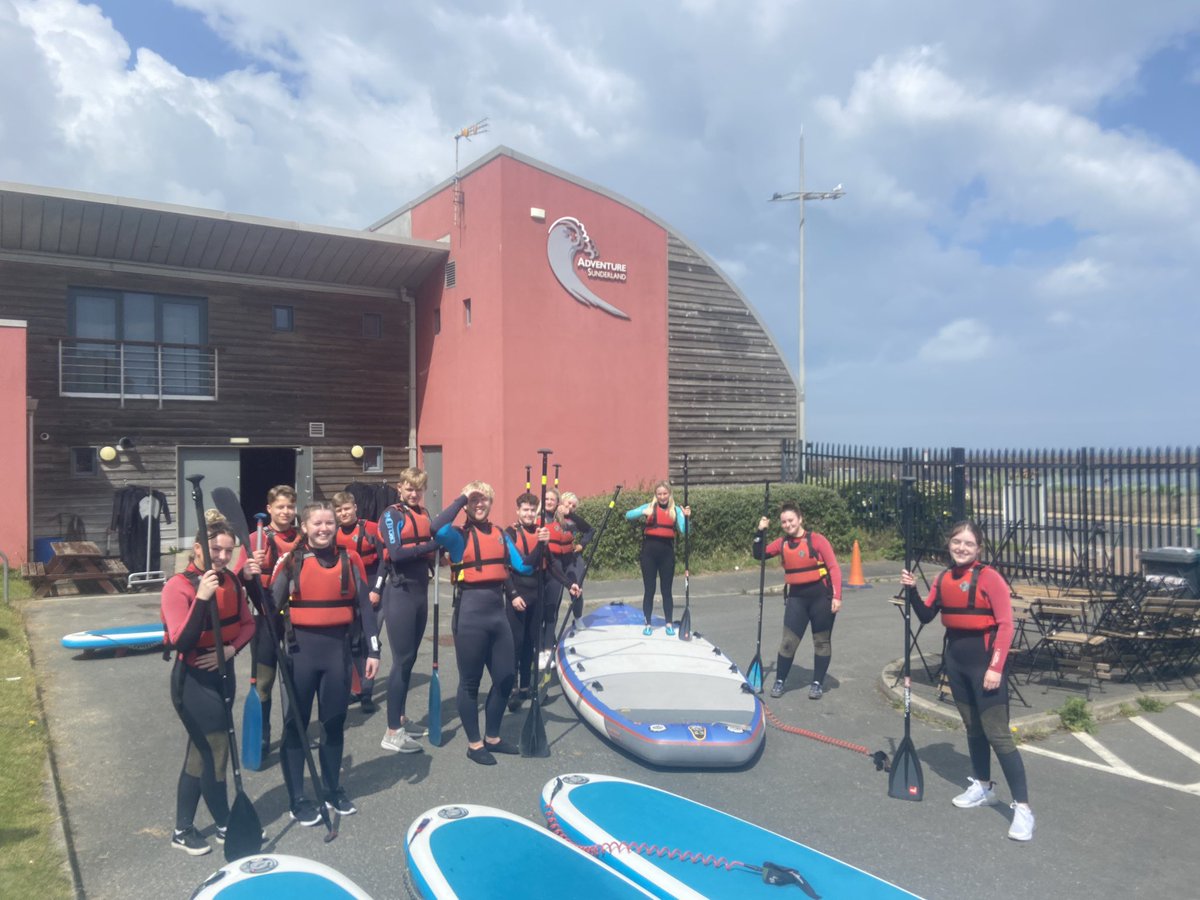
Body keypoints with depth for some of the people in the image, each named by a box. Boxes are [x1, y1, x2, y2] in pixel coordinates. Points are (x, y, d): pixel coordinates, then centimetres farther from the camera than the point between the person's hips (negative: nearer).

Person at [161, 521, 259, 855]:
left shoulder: (231, 581, 0)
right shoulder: (178, 586, -19)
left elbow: (247, 623, 7)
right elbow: (180, 642, -26)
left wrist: (231, 649, -12)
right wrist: (201, 599, -36)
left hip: (222, 674, 7)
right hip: (194, 680, -7)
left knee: (201, 751, 15)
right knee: (216, 748, -2)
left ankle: (183, 829, 29)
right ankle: (226, 825, 17)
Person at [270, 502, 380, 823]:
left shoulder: (349, 559, 3)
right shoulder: (291, 561, -3)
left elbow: (365, 606, 4)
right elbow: (273, 605, -2)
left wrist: (373, 650, 1)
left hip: (338, 647, 2)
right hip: (301, 648, -2)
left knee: (334, 722, 13)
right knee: (297, 724, 6)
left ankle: (333, 790, 30)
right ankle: (297, 800, 19)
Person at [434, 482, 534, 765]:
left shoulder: (501, 535, 12)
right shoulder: (458, 535, -5)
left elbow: (523, 568, 8)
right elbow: (437, 531, -29)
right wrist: (462, 498, -20)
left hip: (497, 612, 6)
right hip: (470, 613, -6)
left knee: (505, 677, 12)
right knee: (470, 681, 6)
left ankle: (493, 737, 31)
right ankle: (474, 744, 21)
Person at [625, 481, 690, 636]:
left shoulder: (676, 510, 6)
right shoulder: (649, 507, 4)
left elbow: (684, 531, -5)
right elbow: (628, 515, -7)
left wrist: (686, 517, -23)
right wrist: (643, 512, -23)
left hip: (667, 551, 1)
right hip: (649, 550, 0)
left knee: (666, 589, 7)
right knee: (649, 589, 4)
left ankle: (669, 623, 16)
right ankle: (647, 624, 12)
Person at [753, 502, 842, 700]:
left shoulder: (816, 540, -11)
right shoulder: (782, 543, 3)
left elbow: (834, 568, -11)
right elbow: (759, 555, 8)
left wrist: (836, 596, -18)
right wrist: (761, 532, -3)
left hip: (821, 596, -3)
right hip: (796, 597, 3)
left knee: (821, 641, 8)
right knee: (788, 640, 2)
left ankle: (817, 683, 20)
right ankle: (779, 681, 15)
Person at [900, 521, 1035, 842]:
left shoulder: (989, 578, -15)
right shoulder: (942, 579, 5)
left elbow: (1006, 625, -16)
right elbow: (926, 616, 9)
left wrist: (995, 667, -21)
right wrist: (912, 590, -7)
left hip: (984, 659, -7)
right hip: (955, 658, 7)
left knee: (997, 734, -7)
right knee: (972, 727, 19)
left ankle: (1022, 807, 0)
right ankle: (983, 787, 35)